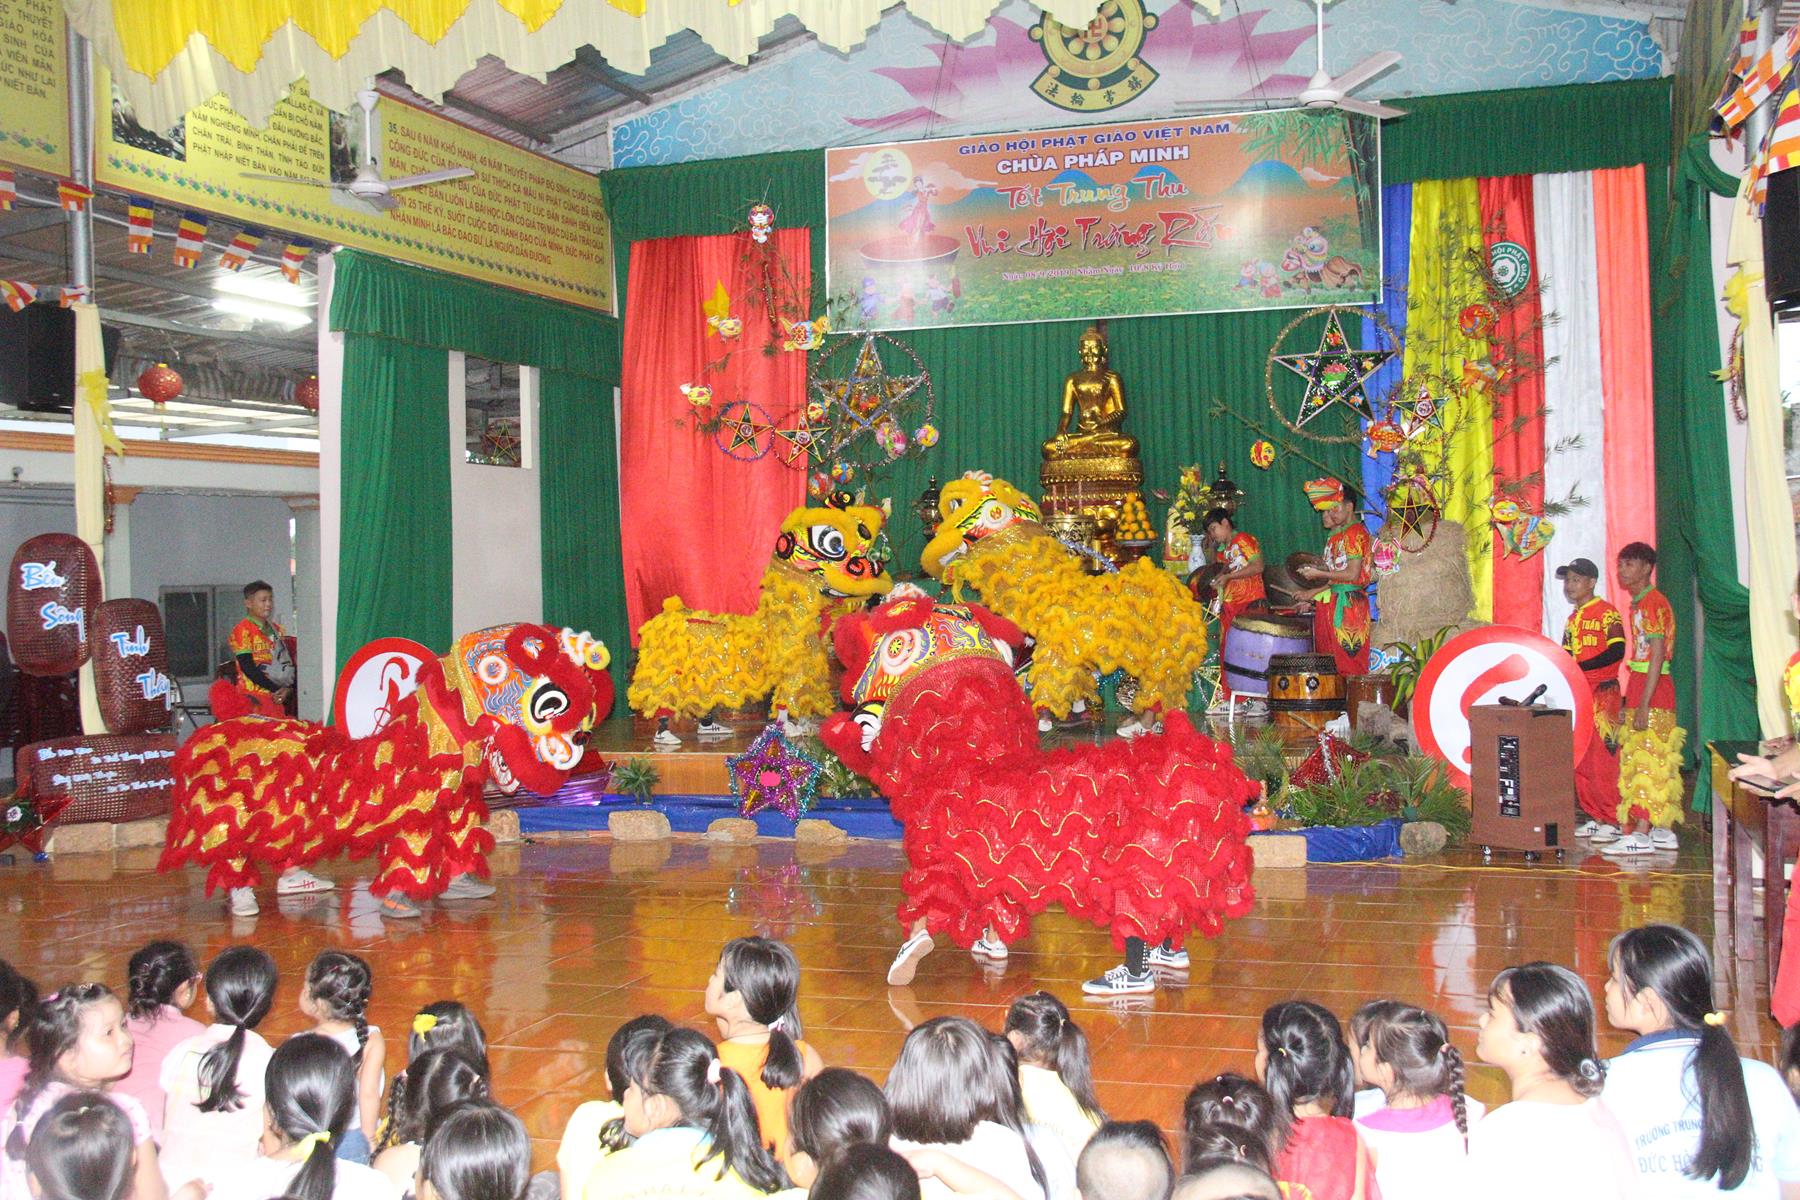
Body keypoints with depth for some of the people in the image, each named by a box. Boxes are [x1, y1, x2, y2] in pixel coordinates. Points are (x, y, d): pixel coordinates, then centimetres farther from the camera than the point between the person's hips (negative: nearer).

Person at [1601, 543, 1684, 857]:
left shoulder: (1654, 603, -13)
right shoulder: (1639, 604, 16)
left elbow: (1657, 656, -19)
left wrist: (1643, 704, -23)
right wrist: (1629, 699, 18)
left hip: (1653, 689, -10)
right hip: (1640, 686, 10)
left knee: (1647, 762, -11)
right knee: (1651, 762, 11)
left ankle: (1641, 835, -14)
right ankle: (1664, 831, 16)